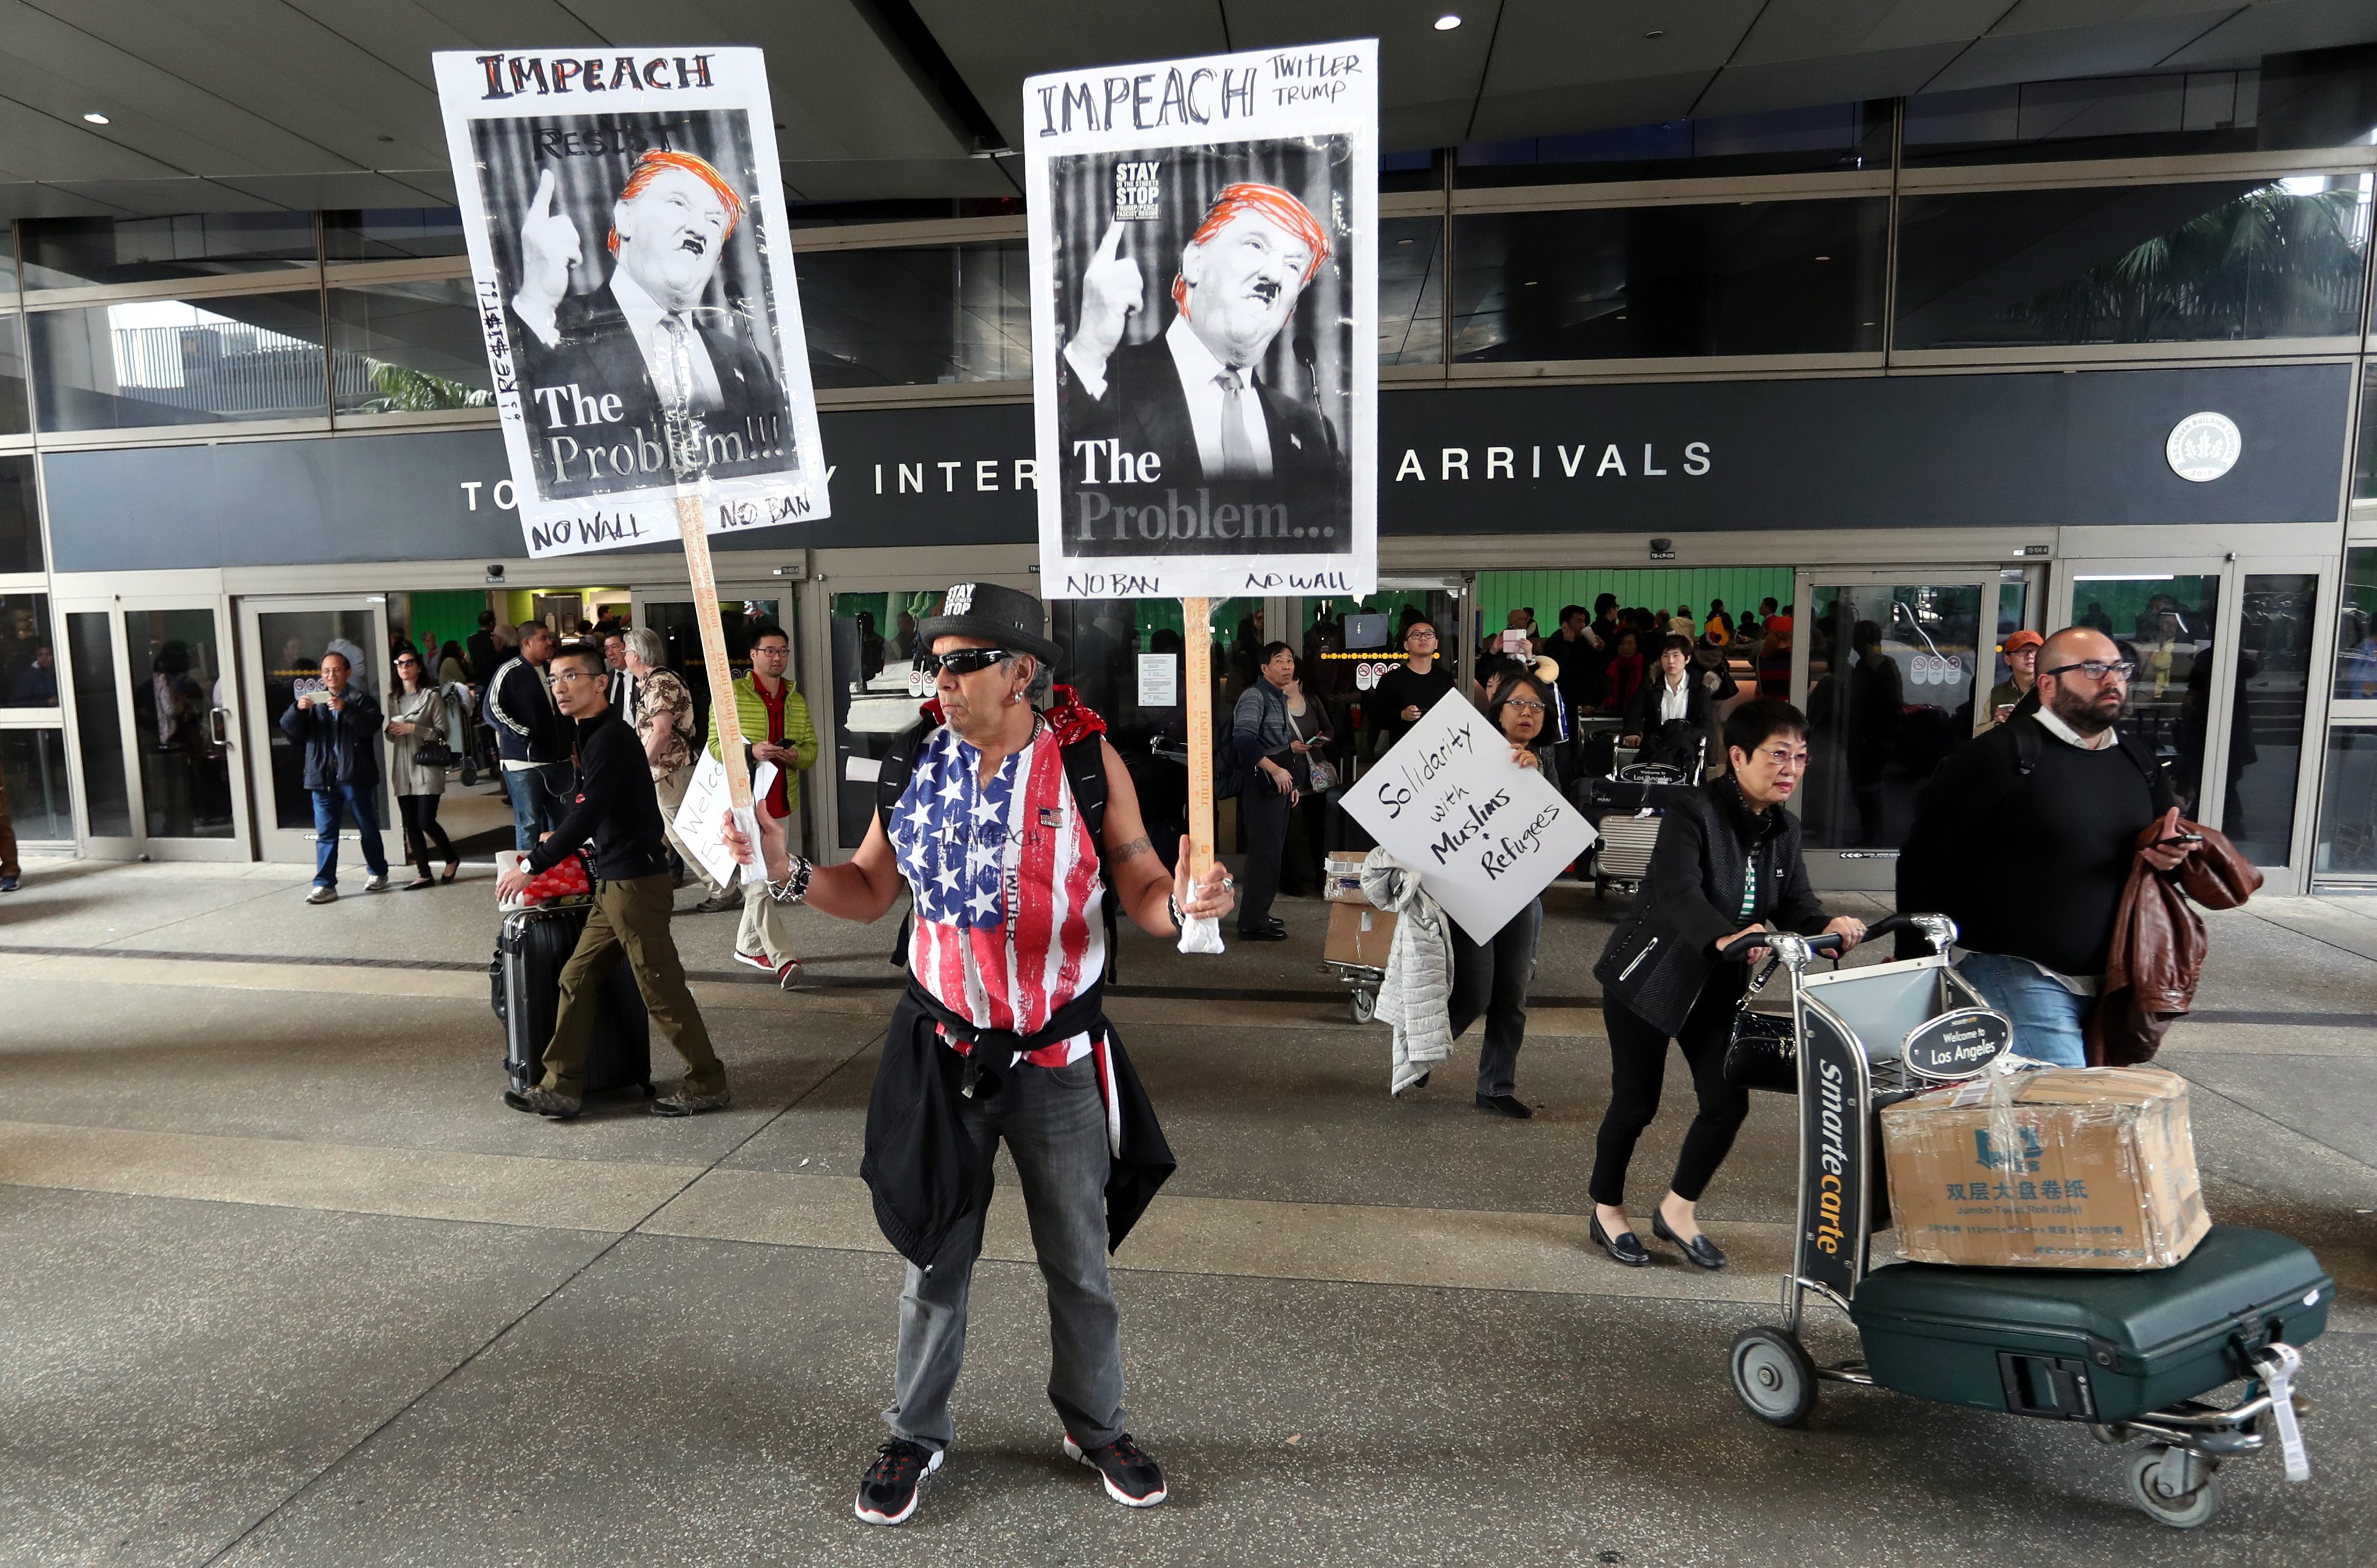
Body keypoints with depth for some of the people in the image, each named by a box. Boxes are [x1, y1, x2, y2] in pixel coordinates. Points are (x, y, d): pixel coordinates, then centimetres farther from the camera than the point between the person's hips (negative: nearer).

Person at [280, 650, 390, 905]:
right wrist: (298, 709, -14)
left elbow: (372, 725, -15)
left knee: (368, 828, 8)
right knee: (325, 833, 2)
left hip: (354, 776, -4)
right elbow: (289, 728, 5)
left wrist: (346, 709, -29)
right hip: (322, 778, 4)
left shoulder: (360, 698, 1)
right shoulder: (314, 700, 15)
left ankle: (378, 873, 23)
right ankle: (325, 884, 2)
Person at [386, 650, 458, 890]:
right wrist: (391, 731, 0)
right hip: (403, 769, 6)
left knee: (426, 821, -9)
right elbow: (390, 736, 22)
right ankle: (425, 874, 9)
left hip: (427, 766, -6)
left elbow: (442, 733, -7)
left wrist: (413, 728, -17)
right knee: (410, 824, 4)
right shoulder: (393, 699, 14)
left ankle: (452, 858, 16)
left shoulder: (432, 695, -3)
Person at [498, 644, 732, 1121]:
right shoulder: (589, 736, 14)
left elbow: (589, 814, -22)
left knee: (661, 988, -2)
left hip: (636, 881, -10)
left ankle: (707, 1084, 10)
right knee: (577, 979, 11)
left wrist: (533, 865, -17)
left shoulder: (611, 737, -16)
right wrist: (558, 837, 28)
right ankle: (562, 1087, 19)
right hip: (613, 884, 10)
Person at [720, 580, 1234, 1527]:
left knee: (1079, 1263, 15)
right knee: (935, 1261, 17)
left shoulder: (1087, 758, -12)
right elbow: (870, 891, 4)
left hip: (1060, 1057, -1)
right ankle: (916, 1437, 40)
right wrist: (790, 873, -13)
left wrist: (1183, 902, -31)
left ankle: (1095, 1426, 40)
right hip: (944, 1052, 2)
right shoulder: (916, 761, -4)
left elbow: (1140, 890, -9)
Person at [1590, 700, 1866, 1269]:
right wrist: (1726, 936, -54)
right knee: (1636, 1103, 4)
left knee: (1728, 1102, 2)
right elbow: (1678, 893, -36)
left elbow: (1794, 902, -4)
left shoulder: (1785, 829, 3)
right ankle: (1607, 1211, 27)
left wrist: (1828, 925, -26)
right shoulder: (1694, 813, -22)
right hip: (1649, 977, -6)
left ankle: (1678, 1210, 25)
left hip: (1718, 984, 7)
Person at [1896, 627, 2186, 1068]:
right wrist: (1918, 961, -9)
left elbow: (2170, 829, 29)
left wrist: (2171, 853, 2)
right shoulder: (2002, 754, -11)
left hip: (2108, 980, 8)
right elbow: (1925, 857, -12)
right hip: (2015, 976, -8)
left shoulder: (2138, 761, 13)